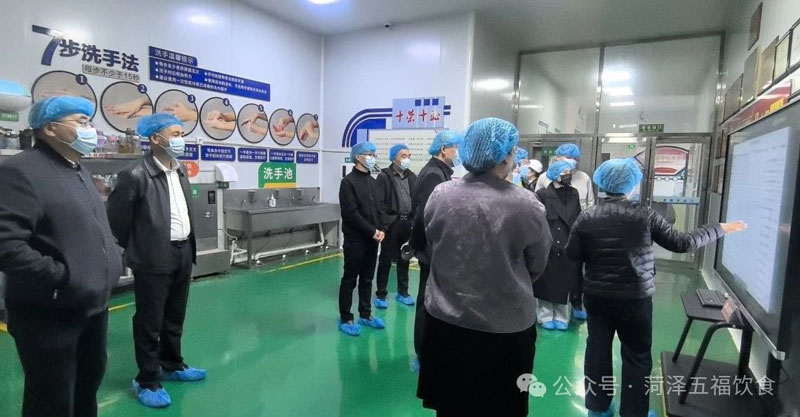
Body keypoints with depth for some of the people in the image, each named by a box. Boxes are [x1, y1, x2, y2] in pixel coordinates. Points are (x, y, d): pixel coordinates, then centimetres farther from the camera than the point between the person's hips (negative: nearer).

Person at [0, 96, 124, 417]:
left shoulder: (79, 172, 14)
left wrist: (114, 258, 9)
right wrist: (60, 279, -24)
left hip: (93, 306, 9)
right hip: (49, 314, -8)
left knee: (88, 385, 24)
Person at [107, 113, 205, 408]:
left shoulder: (180, 171, 9)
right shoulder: (137, 175, -15)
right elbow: (116, 215, -9)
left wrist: (189, 247, 15)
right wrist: (135, 247, 1)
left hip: (183, 253, 7)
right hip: (154, 259, -7)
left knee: (175, 317, 19)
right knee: (149, 321, 6)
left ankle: (172, 366, 36)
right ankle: (147, 381, 21)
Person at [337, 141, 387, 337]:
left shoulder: (372, 181, 14)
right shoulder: (348, 181, -9)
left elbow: (379, 208, 14)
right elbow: (351, 213, -17)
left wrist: (381, 230, -3)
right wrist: (372, 231, -16)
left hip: (372, 239, 7)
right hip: (355, 239, -7)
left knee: (367, 279, 15)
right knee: (350, 280, 3)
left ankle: (365, 314, 27)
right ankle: (345, 319, 14)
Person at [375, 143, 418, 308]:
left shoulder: (412, 177, 11)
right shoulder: (384, 176, -4)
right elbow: (379, 203, -10)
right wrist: (383, 225, -15)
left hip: (408, 223, 5)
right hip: (391, 224, -5)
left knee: (404, 260, 14)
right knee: (385, 260, 4)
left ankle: (402, 293, 26)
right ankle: (381, 295, 15)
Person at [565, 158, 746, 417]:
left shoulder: (586, 217, -8)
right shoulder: (645, 215, -12)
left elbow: (572, 255, -5)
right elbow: (681, 243, -5)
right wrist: (720, 229, 8)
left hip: (597, 296, 2)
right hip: (635, 298, -2)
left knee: (598, 350, 15)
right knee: (637, 356, 14)